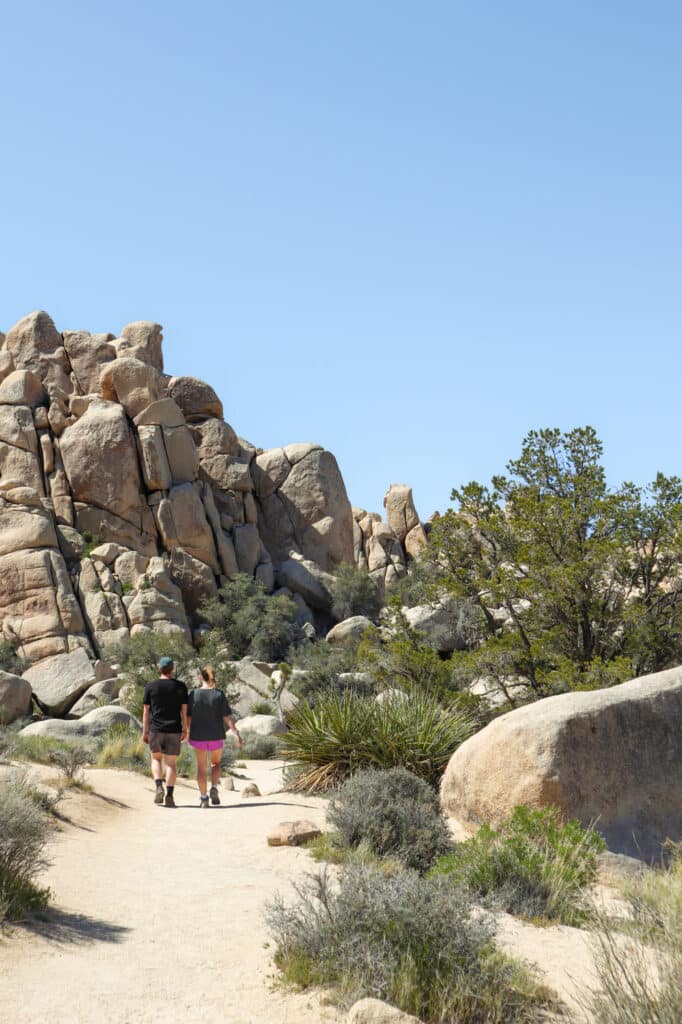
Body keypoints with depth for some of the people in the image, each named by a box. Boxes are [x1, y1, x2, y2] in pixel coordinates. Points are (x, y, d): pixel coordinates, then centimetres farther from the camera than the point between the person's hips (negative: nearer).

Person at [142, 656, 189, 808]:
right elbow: (184, 710, 2)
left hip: (155, 730, 0)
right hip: (173, 730, 0)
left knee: (156, 759, 18)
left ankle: (159, 787, -3)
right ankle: (169, 796, -5)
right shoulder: (180, 686, 1)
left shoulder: (150, 687, 1)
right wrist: (185, 730, 11)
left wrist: (144, 732, 6)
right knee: (171, 763, 4)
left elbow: (146, 711, 2)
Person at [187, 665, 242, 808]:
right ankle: (214, 788, 1)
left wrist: (188, 733, 13)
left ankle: (203, 797, 8)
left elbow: (188, 718, -2)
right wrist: (237, 734, -8)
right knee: (216, 763, 21)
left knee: (201, 767, 10)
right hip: (216, 736, 0)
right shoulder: (219, 695, -10)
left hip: (198, 736, 0)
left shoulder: (193, 694, -7)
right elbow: (227, 717, -12)